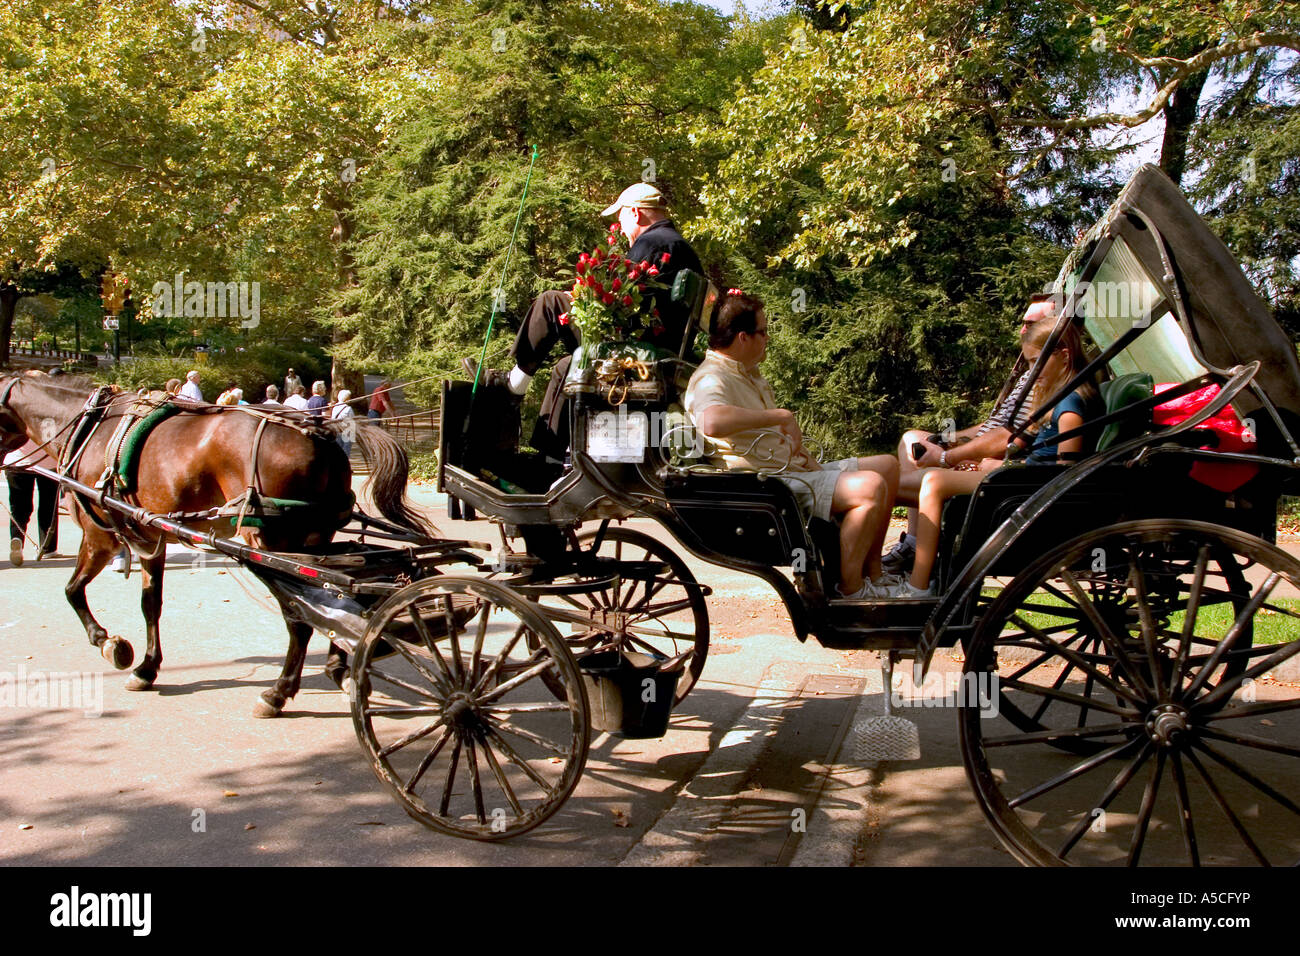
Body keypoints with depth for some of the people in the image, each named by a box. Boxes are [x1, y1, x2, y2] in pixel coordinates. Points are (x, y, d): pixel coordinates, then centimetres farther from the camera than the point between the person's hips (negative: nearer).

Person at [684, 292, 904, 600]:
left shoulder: (747, 373, 20)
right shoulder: (711, 379, -16)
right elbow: (712, 423, -41)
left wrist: (806, 457, 10)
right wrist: (781, 415, -31)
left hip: (795, 470, 11)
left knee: (886, 465, 13)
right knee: (870, 487, -25)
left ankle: (872, 575, 14)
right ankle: (851, 589, -14)